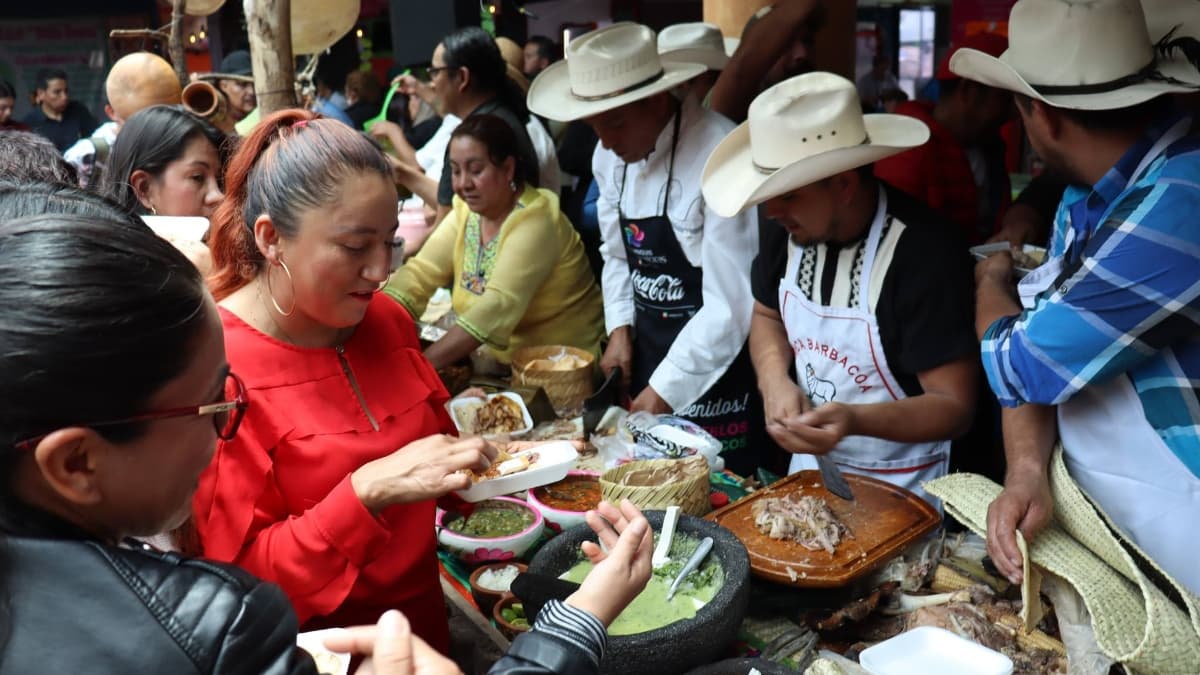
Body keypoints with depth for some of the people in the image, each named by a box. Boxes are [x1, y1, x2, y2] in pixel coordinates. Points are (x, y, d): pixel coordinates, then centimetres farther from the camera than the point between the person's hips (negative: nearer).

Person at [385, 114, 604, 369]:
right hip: (500, 364, 6)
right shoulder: (466, 211, 3)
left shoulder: (534, 222, -17)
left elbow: (499, 307, -28)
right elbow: (420, 274, -3)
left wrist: (423, 364, -35)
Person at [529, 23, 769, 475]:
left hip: (714, 367, -7)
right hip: (649, 349, 7)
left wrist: (664, 392, -18)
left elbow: (730, 304, -23)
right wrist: (620, 328, -1)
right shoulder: (610, 156, 0)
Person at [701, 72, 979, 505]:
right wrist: (776, 382, -7)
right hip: (808, 469, 5)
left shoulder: (923, 254, -23)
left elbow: (954, 405, -20)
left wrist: (855, 419, -36)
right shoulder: (793, 230, -4)